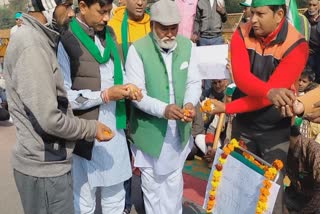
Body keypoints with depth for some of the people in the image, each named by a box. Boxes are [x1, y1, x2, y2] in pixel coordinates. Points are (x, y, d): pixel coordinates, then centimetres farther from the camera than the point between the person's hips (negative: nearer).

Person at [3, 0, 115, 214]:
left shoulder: (38, 39, 9)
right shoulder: (31, 46, -22)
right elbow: (49, 119, -24)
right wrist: (92, 129, -10)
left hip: (48, 162, 9)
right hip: (44, 167, -9)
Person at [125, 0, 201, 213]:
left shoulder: (187, 46, -2)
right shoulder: (138, 49, -16)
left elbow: (194, 82, 0)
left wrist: (190, 103, -21)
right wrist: (162, 109, -33)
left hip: (179, 129, 4)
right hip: (150, 130, -3)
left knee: (174, 180, 21)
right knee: (152, 182, 16)